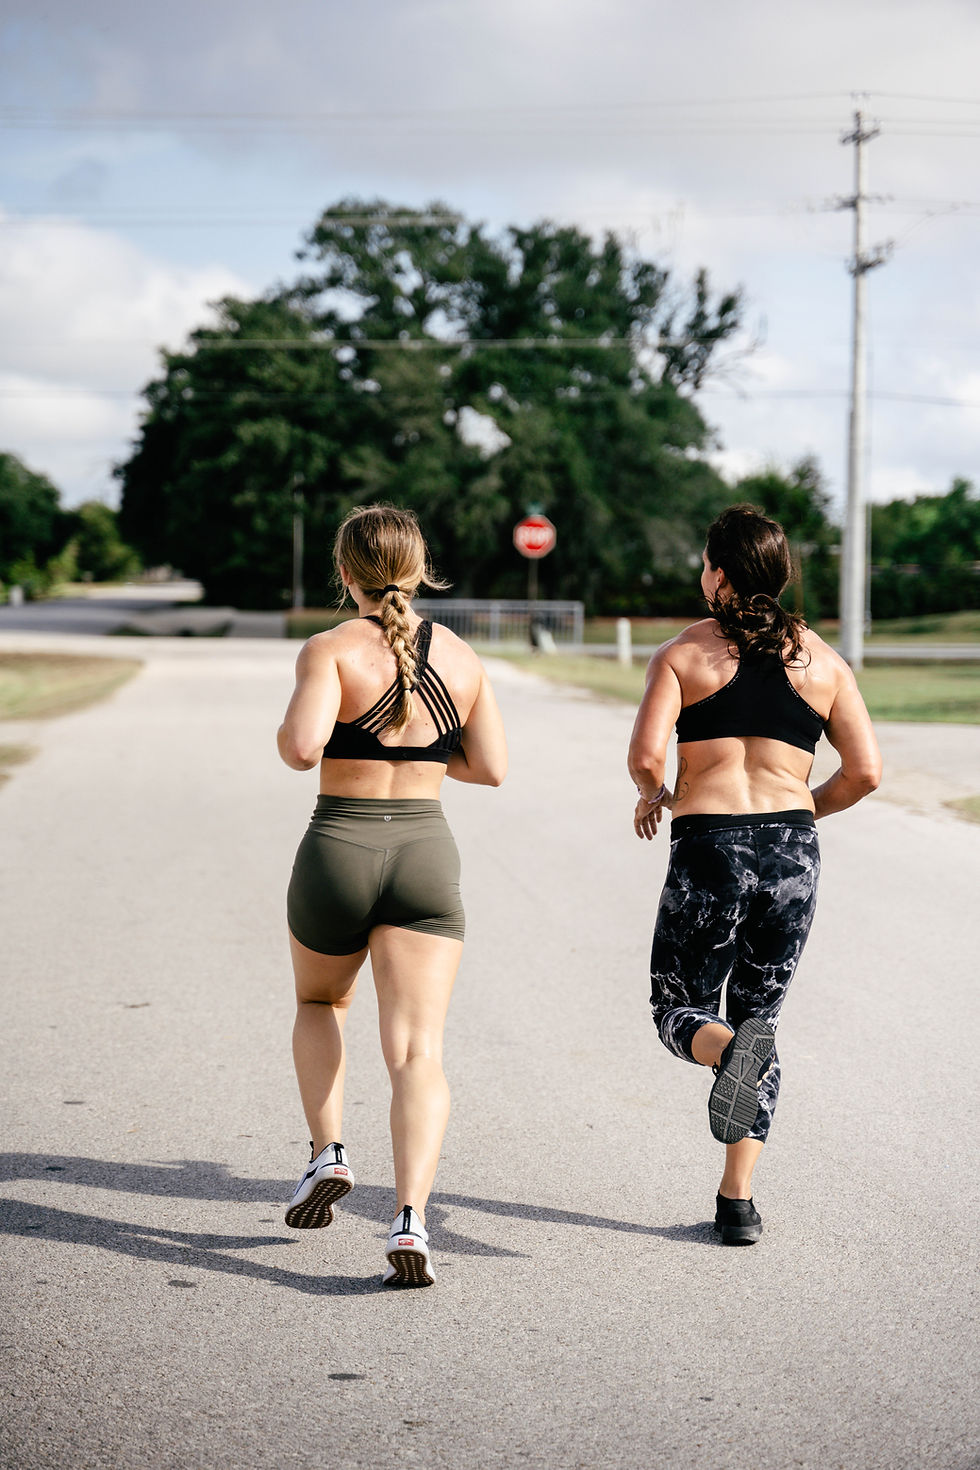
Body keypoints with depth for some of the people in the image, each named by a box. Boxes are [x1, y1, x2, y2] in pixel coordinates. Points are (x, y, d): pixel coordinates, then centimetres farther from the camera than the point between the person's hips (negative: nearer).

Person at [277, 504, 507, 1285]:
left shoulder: (331, 649, -6)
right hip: (427, 853, 2)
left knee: (321, 1004, 28)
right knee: (418, 1050, -6)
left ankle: (329, 1151, 14)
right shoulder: (461, 657, 6)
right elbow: (491, 767, 9)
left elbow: (303, 747, -21)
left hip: (338, 847, -2)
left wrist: (288, 735, 2)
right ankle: (410, 1221, -21)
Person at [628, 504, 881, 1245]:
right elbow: (865, 771, 2)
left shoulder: (683, 654, 0)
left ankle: (732, 1048, -24)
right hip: (791, 853, 3)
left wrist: (653, 794, 9)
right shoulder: (822, 660, 7)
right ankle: (738, 1201, 10)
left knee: (682, 1012, 14)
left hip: (708, 851, -3)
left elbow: (646, 753, -13)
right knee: (761, 1018, 15)